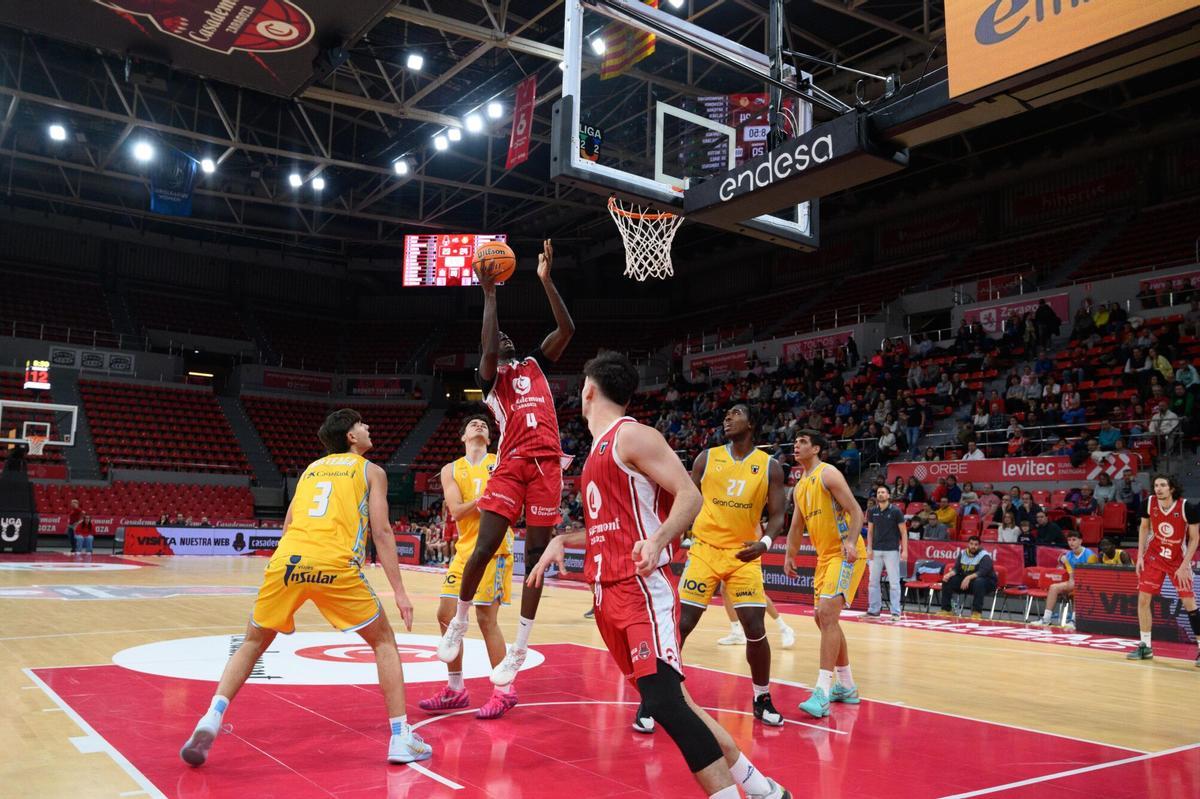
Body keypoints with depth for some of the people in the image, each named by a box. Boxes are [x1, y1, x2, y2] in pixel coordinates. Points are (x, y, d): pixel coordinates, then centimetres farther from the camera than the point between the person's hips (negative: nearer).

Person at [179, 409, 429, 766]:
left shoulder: (311, 467, 29)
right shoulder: (371, 471, 16)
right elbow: (381, 532, 6)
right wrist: (399, 591, 6)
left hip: (287, 559, 4)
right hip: (336, 565, -4)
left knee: (253, 643, 24)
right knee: (384, 641, 13)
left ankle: (210, 721, 7)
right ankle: (402, 739, 6)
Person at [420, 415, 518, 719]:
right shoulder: (451, 470, 10)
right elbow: (456, 511, -4)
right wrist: (484, 498, -18)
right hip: (465, 549, 5)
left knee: (486, 618, -8)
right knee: (446, 614, 4)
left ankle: (505, 691, 6)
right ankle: (455, 690, 19)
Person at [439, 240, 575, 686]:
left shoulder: (536, 364, 21)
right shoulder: (490, 377, 11)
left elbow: (567, 329, 8)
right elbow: (488, 351, -13)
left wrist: (546, 280, 3)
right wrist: (489, 295, -9)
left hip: (547, 464, 3)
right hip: (511, 464, -2)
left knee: (536, 555, 1)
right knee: (484, 549, -10)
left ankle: (519, 651, 7)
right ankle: (459, 623, 17)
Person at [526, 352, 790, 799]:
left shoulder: (632, 435, -8)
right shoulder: (599, 450, 19)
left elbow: (689, 496, -15)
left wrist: (658, 540, -31)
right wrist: (563, 540, 16)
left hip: (642, 587, -9)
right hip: (608, 591, 10)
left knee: (664, 701, -20)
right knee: (666, 698, 10)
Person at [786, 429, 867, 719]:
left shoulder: (828, 474, -10)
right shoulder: (800, 486, 16)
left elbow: (855, 510, -16)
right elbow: (797, 525, 24)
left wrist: (851, 542, -30)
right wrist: (790, 555, 17)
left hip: (845, 554, -10)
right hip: (824, 556, 10)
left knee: (827, 613, -20)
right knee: (824, 618, 13)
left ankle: (822, 690, -21)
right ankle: (846, 686, 26)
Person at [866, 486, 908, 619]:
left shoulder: (896, 511, -5)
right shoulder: (872, 511, 5)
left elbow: (903, 532, -4)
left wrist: (904, 550, -11)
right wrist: (869, 548, 3)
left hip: (891, 551, -4)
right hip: (876, 551, 4)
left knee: (894, 582, -2)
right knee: (873, 581, 7)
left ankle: (895, 612, 3)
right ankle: (873, 609, 16)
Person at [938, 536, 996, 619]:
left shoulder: (984, 556, -15)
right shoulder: (962, 554, 3)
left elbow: (982, 572, -29)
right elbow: (956, 568, -1)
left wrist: (969, 578, -44)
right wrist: (949, 574, -23)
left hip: (986, 582, -6)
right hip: (965, 581, 6)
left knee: (979, 582, -40)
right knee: (947, 580, -11)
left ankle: (977, 612, -33)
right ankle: (945, 609, -6)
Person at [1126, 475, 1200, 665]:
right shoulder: (1149, 503, -12)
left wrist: (1184, 565, -16)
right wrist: (1140, 556, 1)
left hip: (1179, 560, -3)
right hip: (1154, 556, 3)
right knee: (1143, 598, 0)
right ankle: (1145, 646, 11)